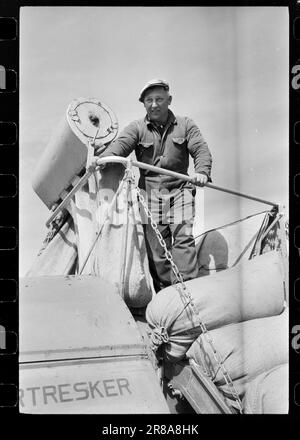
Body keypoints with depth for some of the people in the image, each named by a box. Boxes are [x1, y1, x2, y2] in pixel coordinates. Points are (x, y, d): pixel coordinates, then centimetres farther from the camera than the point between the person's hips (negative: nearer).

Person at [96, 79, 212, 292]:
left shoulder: (185, 125, 12)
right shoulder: (137, 128, 8)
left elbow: (201, 149, 0)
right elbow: (120, 144, -10)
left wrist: (202, 171, -21)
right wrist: (103, 158, -33)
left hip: (180, 189, 0)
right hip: (150, 191, 0)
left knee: (183, 238, -11)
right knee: (155, 244, -1)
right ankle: (164, 291, 7)